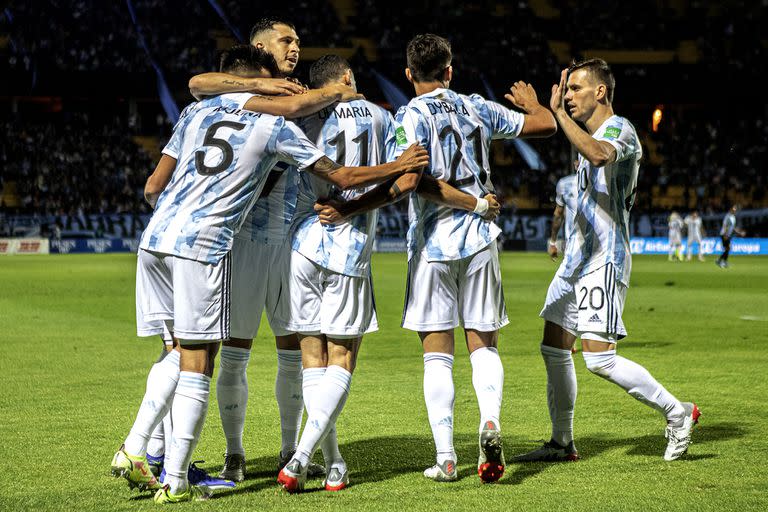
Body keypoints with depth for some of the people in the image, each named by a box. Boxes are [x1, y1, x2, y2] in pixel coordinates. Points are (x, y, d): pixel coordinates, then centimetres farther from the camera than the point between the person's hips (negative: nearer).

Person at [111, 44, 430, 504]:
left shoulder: (198, 111, 18)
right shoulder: (274, 125, 6)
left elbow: (155, 185, 16)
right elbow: (343, 177, 6)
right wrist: (400, 167, 20)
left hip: (155, 239, 5)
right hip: (203, 246, -5)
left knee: (181, 353, 19)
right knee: (197, 366, 1)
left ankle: (133, 451, 11)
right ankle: (176, 482, 1)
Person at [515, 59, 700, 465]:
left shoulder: (619, 129, -13)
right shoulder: (593, 136, 18)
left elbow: (599, 155, -37)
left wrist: (558, 112, -31)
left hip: (604, 260, -10)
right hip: (578, 257, 10)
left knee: (600, 358, -15)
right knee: (554, 348, 9)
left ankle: (677, 413, 0)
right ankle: (562, 443, 17)